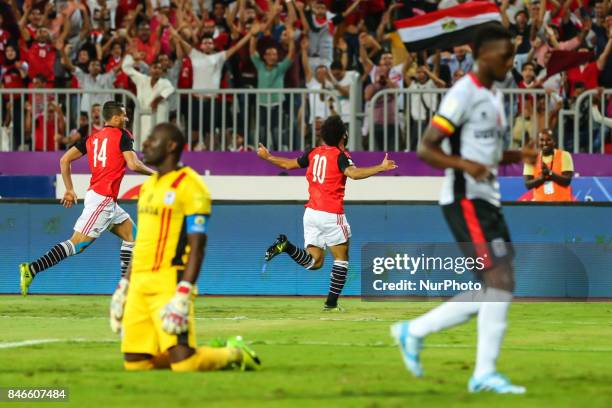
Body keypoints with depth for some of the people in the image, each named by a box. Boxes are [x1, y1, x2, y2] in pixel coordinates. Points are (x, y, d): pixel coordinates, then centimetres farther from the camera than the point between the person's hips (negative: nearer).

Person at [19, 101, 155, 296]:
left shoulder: (92, 138, 14)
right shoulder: (122, 136, -5)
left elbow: (65, 160, 11)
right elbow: (133, 165, -16)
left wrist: (69, 189, 16)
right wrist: (153, 172, 2)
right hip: (102, 199, -9)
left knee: (131, 235, 17)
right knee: (78, 243, -13)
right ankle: (31, 269, -19)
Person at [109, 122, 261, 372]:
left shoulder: (189, 186, -8)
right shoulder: (148, 186, 18)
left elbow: (197, 247, -13)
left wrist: (183, 295, -22)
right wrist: (123, 286, 20)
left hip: (168, 283, -8)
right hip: (139, 284, 8)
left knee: (183, 363, -18)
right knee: (134, 362, 2)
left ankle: (233, 354, 12)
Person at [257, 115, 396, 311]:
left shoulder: (313, 153, 11)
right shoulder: (340, 155, -7)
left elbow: (288, 164, 22)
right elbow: (353, 173, -27)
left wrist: (267, 157, 39)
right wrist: (381, 168, -31)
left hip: (311, 212, 6)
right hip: (331, 214, -6)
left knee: (314, 262, 8)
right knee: (341, 257, 7)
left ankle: (285, 246, -16)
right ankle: (331, 303, 1)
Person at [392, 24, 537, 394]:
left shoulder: (494, 97, 17)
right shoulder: (464, 94, -12)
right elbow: (426, 149, -15)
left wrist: (518, 155, 8)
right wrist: (465, 164, -30)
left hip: (488, 201, 9)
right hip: (465, 200, -9)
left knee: (492, 291, 8)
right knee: (502, 280, -15)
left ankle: (414, 331, 20)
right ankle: (485, 373, -10)